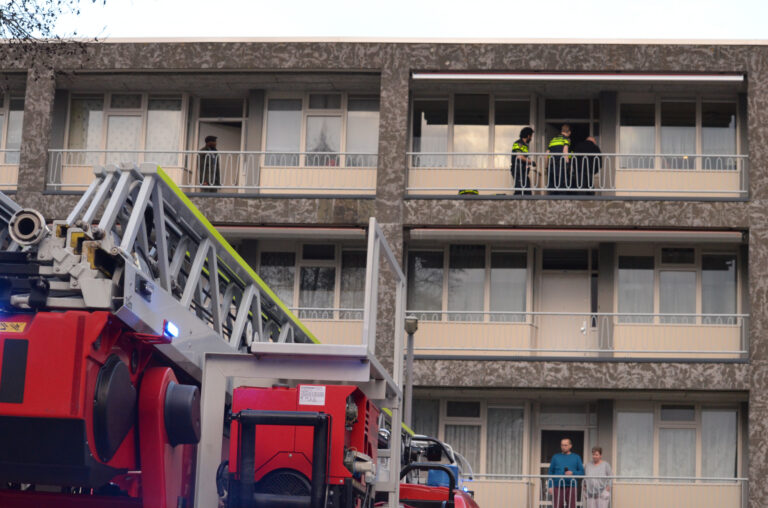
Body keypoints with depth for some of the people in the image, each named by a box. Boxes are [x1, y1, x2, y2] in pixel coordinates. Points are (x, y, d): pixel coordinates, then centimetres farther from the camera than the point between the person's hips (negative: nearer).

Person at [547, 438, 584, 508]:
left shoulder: (576, 457, 9)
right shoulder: (555, 457, 10)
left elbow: (582, 472, 7)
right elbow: (551, 472, 9)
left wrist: (573, 473, -12)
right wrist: (550, 486, 0)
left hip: (571, 486, 0)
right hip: (558, 487, 0)